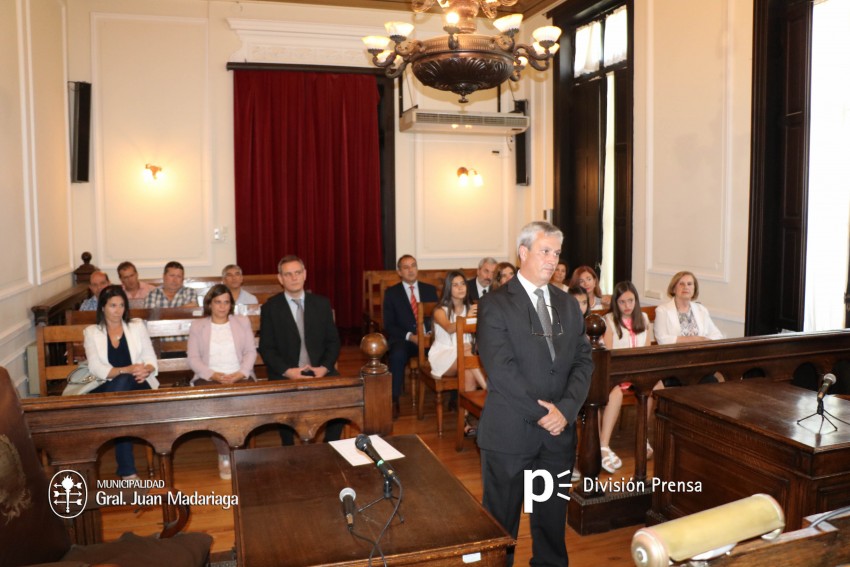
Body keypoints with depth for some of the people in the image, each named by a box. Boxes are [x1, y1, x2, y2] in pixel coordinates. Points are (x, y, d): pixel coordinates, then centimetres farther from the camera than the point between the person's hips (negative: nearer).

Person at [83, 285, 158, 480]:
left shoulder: (137, 326, 12)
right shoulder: (91, 332, 9)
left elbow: (151, 359, 7)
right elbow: (95, 368, -5)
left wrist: (145, 370, -18)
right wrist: (126, 370, -22)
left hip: (137, 385, 0)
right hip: (107, 390, 0)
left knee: (123, 382, -36)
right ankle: (127, 471, -35)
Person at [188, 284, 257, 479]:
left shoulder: (243, 322, 15)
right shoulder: (197, 326, 12)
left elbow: (251, 352, 7)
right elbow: (193, 359, 3)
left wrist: (239, 374, -12)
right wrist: (214, 375, -14)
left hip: (240, 377, 1)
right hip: (208, 378, 0)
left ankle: (228, 455, -18)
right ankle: (225, 455, -19)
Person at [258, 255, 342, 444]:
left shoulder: (322, 303, 8)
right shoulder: (270, 308, 2)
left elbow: (333, 341, 7)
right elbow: (266, 349, -2)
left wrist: (324, 367, -11)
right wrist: (287, 371, -17)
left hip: (320, 371, 2)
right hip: (285, 375, -2)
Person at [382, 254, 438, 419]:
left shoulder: (430, 289, 14)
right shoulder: (391, 293, 7)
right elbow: (389, 325, 1)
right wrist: (410, 336, -14)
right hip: (403, 339, -2)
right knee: (397, 355, -37)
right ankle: (394, 402, -24)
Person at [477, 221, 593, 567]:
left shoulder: (567, 305, 10)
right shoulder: (495, 304, -8)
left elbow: (583, 361, 4)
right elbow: (501, 370, -16)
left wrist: (566, 408, -11)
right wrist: (542, 413, -16)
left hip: (559, 432, 5)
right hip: (510, 434, -5)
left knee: (553, 518, 18)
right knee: (502, 521, 11)